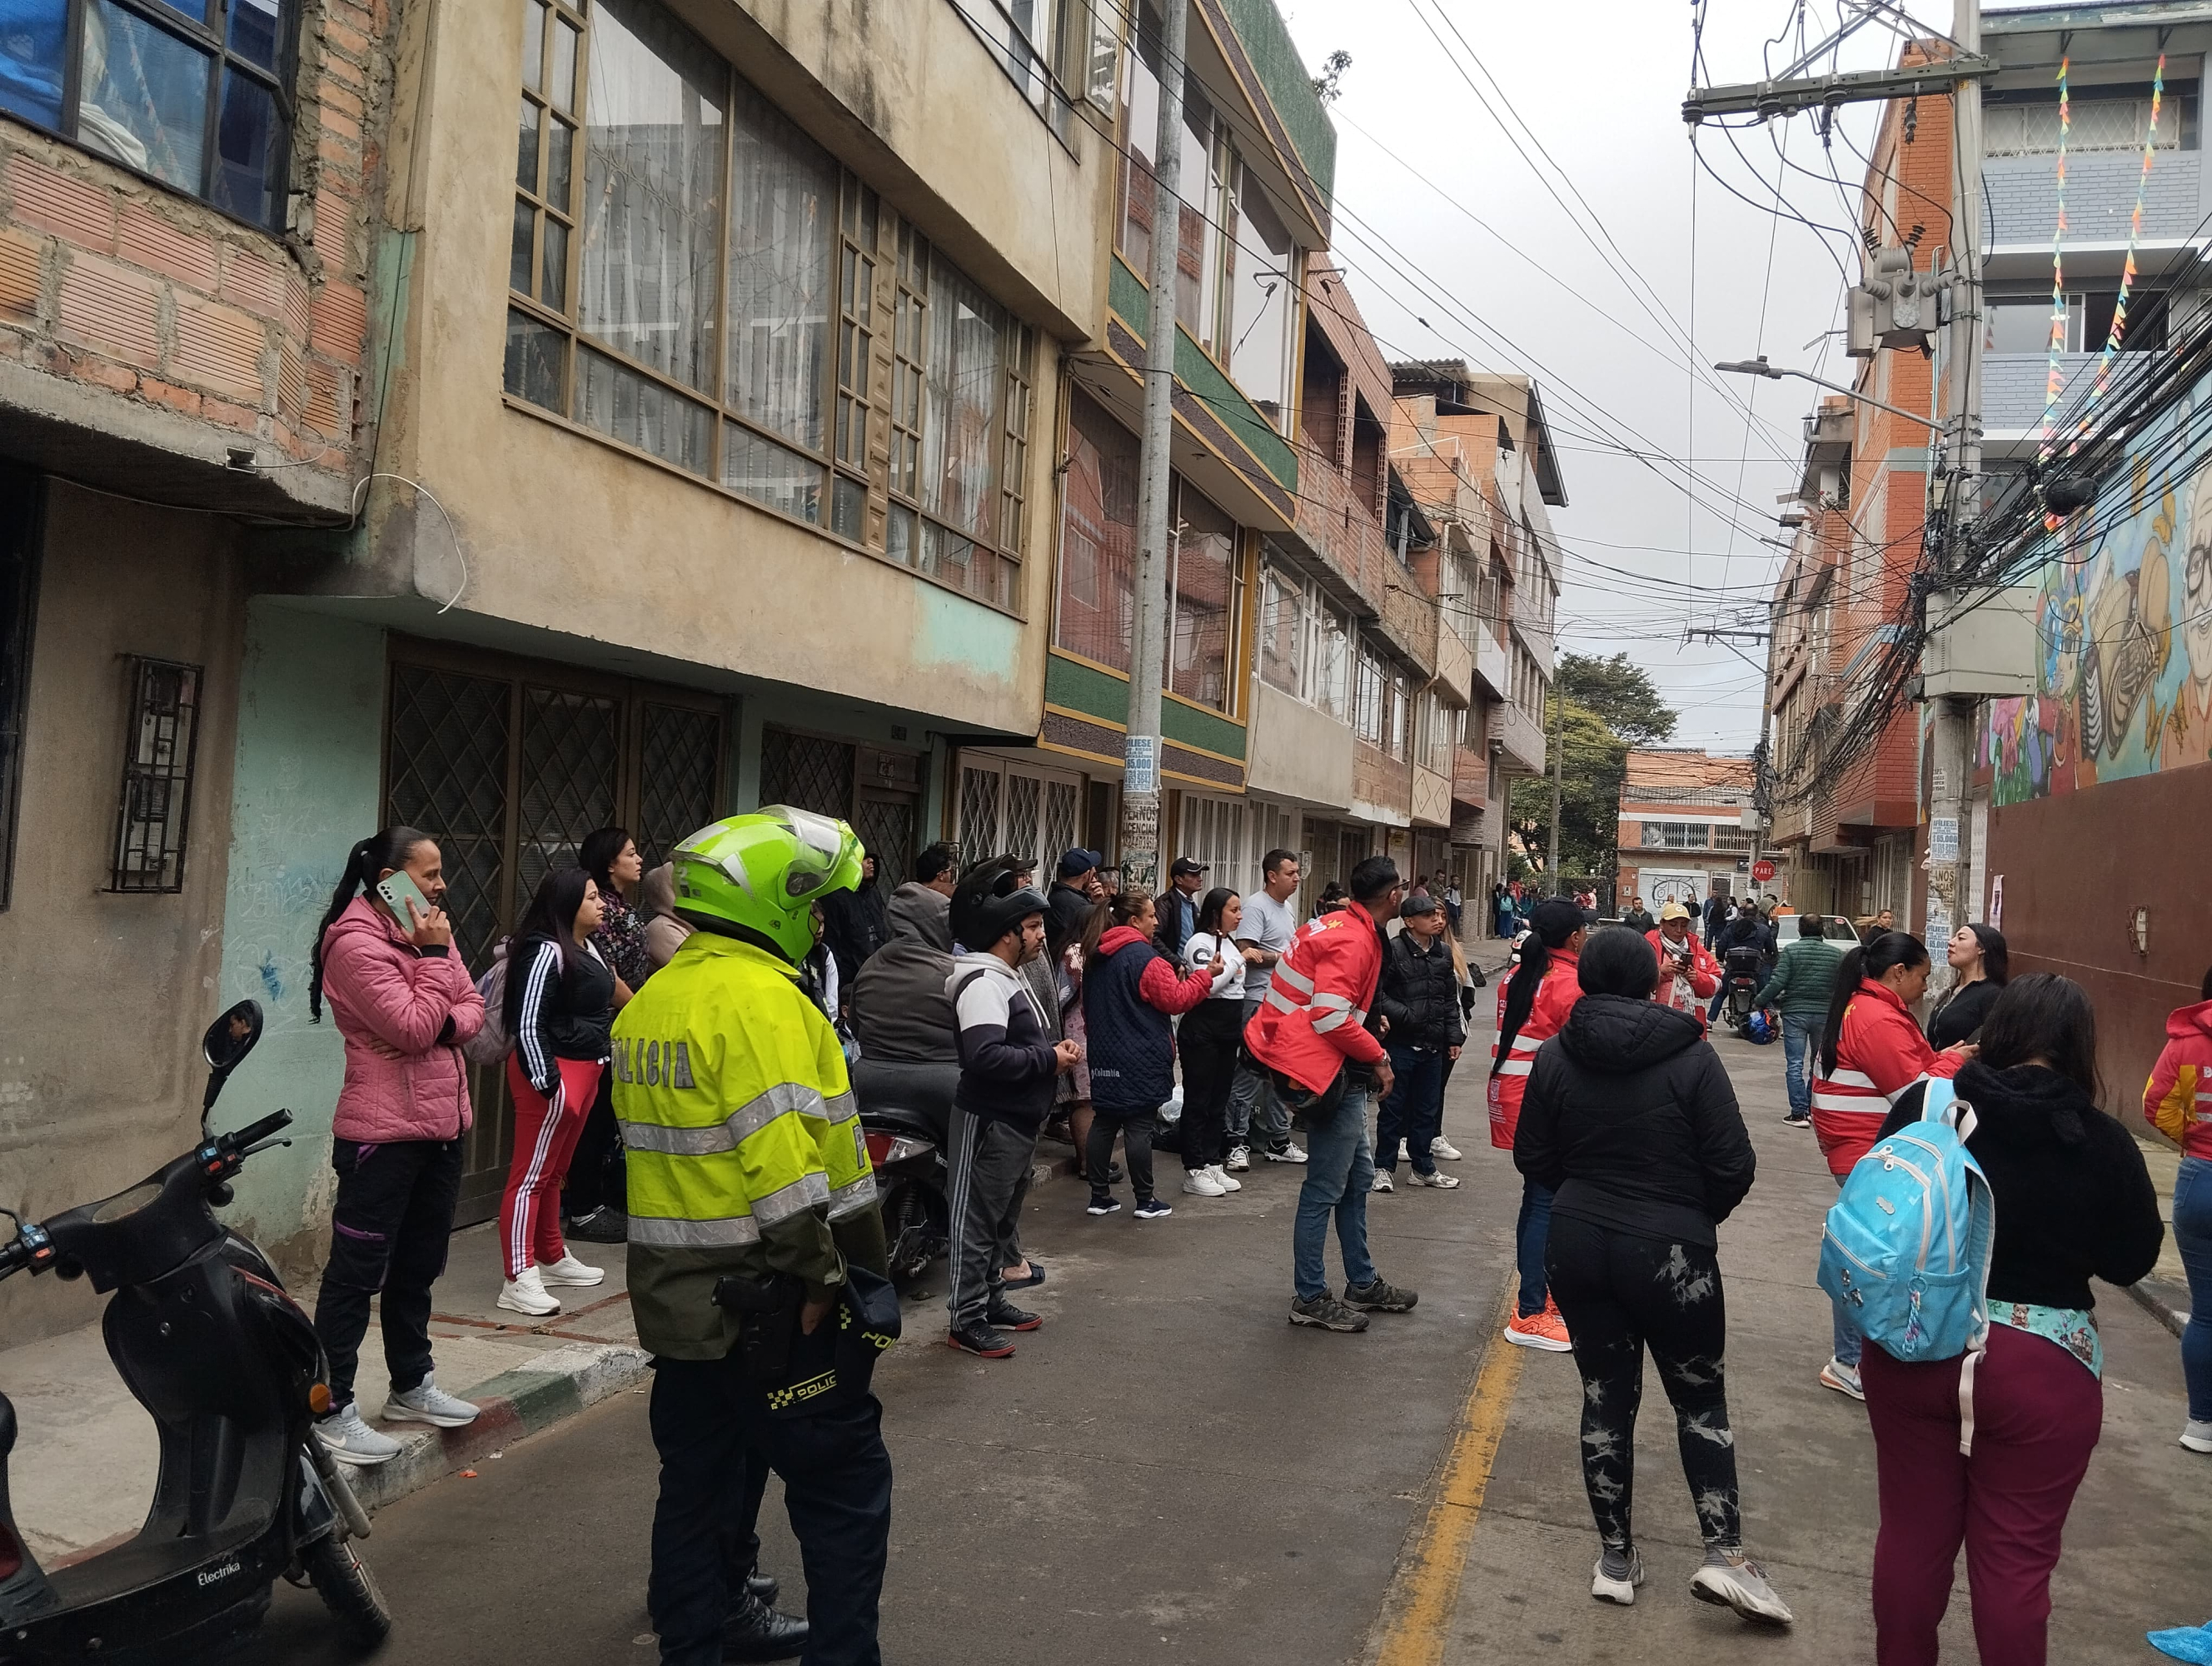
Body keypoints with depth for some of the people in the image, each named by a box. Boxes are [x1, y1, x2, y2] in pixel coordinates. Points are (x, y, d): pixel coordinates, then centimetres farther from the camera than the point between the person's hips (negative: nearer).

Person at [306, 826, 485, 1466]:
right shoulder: (356, 944, -16)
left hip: (441, 1125, 9)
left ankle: (411, 1386, 33)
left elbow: (472, 1005, 9)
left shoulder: (427, 931, 10)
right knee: (356, 1272, -2)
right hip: (384, 1133, -9)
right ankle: (329, 1410, 6)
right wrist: (433, 956, -17)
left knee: (418, 1266, 19)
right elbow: (414, 1029, -21)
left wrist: (452, 1024, -11)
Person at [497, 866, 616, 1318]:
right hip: (555, 1072, -9)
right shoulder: (547, 952, -15)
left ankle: (552, 1258, 29)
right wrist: (547, 1084, -21)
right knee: (530, 1175, -6)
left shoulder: (586, 949, 13)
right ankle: (519, 1280, -4)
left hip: (584, 1070, 9)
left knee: (555, 1171, 19)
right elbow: (528, 1024, -20)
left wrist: (596, 1068, 23)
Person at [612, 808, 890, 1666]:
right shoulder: (760, 997, -19)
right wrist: (819, 1275, -17)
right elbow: (784, 1161, -26)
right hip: (766, 1298, -9)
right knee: (843, 1482, 3)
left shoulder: (650, 1001, 10)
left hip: (674, 1295, 9)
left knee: (700, 1477, 20)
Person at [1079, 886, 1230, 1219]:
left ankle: (1099, 1196, 14)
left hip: (1104, 1056, 8)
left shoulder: (1095, 957, 10)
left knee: (1103, 1123, 10)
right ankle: (1145, 1200, 6)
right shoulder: (1145, 957, -16)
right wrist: (1207, 976, -3)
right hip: (1141, 1060, -7)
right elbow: (1176, 999, -13)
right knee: (1139, 1127, -2)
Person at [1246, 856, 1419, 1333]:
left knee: (1357, 1177, 18)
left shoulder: (1341, 926, 11)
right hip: (1325, 1073, -11)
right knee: (1326, 1187, -1)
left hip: (1339, 1068, 11)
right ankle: (1310, 1299, 9)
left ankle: (1363, 1284, 31)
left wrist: (1370, 1050, 14)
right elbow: (1330, 1016, -26)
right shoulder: (1353, 941, -19)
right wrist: (1378, 1056, -14)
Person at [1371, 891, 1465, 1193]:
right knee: (1393, 1106, 3)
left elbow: (1451, 998, 15)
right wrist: (1405, 1015, -20)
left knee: (1427, 1107, 14)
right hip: (1400, 1043, -6)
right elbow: (1377, 995, -13)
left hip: (1433, 1044, 6)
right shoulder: (1392, 950, -12)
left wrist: (1454, 1036, 11)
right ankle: (1384, 1167, 13)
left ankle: (1423, 1165, 25)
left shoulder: (1444, 952, 8)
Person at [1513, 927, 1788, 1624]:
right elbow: (1734, 1166, -11)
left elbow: (1532, 1158, 2)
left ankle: (1615, 1557, 20)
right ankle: (1724, 1554, 7)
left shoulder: (1556, 1055, -4)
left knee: (1605, 1396, 12)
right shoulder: (1689, 1054, -12)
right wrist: (1696, 1216, 8)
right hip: (1671, 1251, -3)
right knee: (1700, 1397, 14)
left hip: (1577, 1245, 3)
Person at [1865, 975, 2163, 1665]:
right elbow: (2132, 1261, 1)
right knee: (2016, 1556, 12)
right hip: (2040, 1367, -2)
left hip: (1913, 1346, 2)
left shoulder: (1926, 1108, -8)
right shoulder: (2103, 1143, -12)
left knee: (1913, 1534, 18)